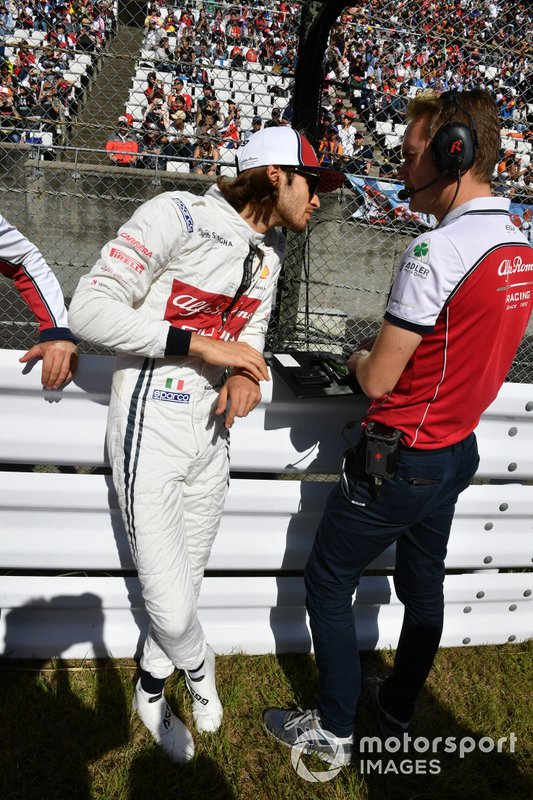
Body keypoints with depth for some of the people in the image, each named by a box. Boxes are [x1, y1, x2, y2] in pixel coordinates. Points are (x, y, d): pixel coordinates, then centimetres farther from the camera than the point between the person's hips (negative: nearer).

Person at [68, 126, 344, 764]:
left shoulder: (269, 250, 9)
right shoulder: (178, 215, -16)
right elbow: (89, 310, -20)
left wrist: (245, 376, -5)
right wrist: (200, 344, -23)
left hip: (212, 432, 7)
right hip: (150, 431, -7)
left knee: (186, 582, 18)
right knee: (171, 608, -4)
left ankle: (151, 691, 45)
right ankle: (198, 667, 33)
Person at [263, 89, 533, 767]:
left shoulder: (436, 250, -25)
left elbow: (378, 380, -22)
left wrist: (358, 359, 0)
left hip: (400, 460, -9)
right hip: (458, 450, 9)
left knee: (327, 584, 10)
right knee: (424, 585, 22)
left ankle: (334, 731, 26)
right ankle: (397, 712, 44)